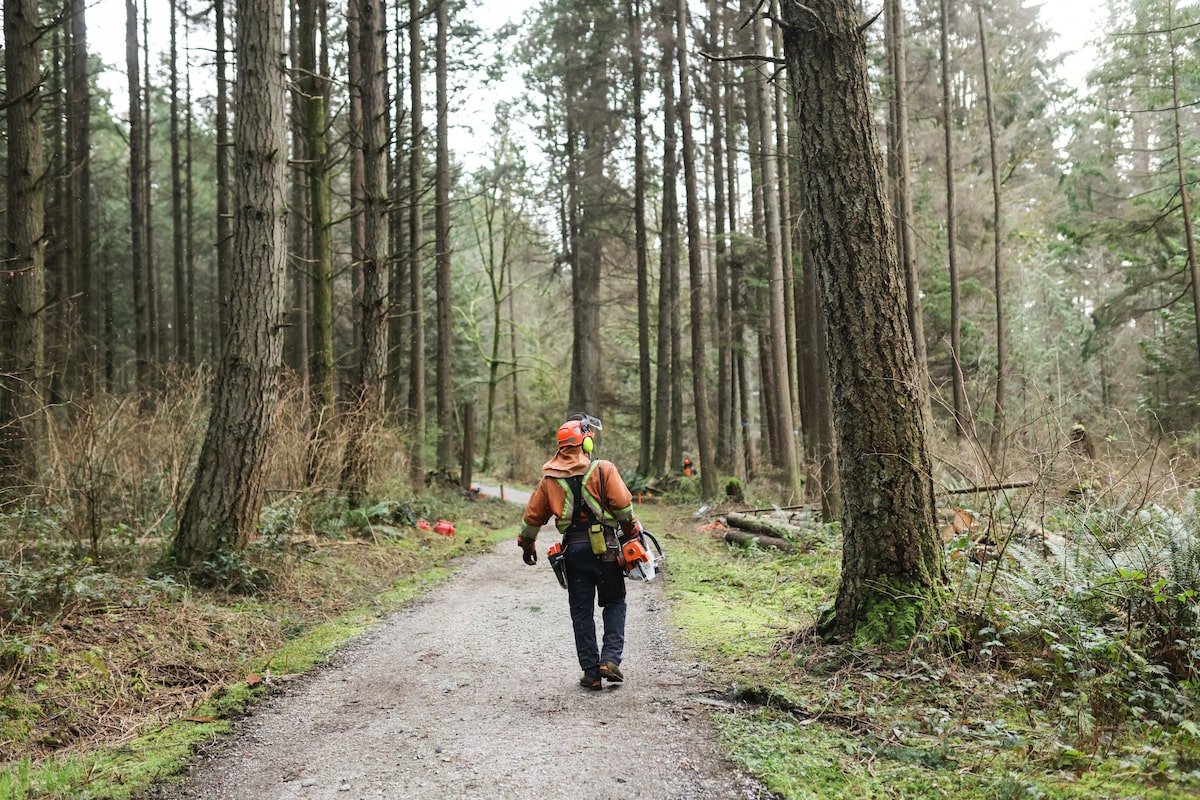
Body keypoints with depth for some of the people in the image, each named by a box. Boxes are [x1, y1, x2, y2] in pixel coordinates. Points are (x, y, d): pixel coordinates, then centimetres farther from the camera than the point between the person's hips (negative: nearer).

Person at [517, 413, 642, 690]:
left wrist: (527, 544, 26)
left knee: (581, 611, 10)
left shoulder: (549, 478, 6)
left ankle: (591, 671, 11)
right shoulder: (603, 470, -6)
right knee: (614, 603, 13)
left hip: (572, 550, 3)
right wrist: (631, 533, 6)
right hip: (604, 547, -3)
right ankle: (611, 659, -1)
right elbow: (623, 505, -10)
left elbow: (533, 515, 11)